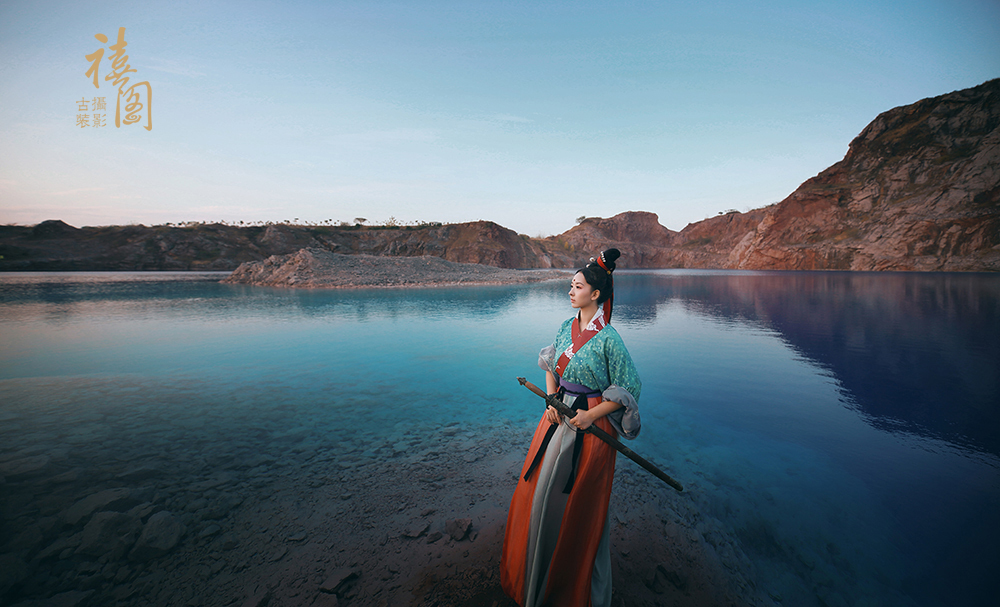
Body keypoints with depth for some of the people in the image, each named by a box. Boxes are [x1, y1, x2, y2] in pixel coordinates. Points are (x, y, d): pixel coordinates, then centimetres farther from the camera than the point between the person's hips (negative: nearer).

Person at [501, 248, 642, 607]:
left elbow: (627, 390, -12)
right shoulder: (567, 328, 2)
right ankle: (534, 568, 46)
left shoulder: (608, 339, -18)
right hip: (558, 416, 7)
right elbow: (551, 367, 13)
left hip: (591, 426, -7)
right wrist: (550, 401, -1)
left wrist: (591, 415, -17)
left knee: (578, 502, 9)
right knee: (539, 490, 19)